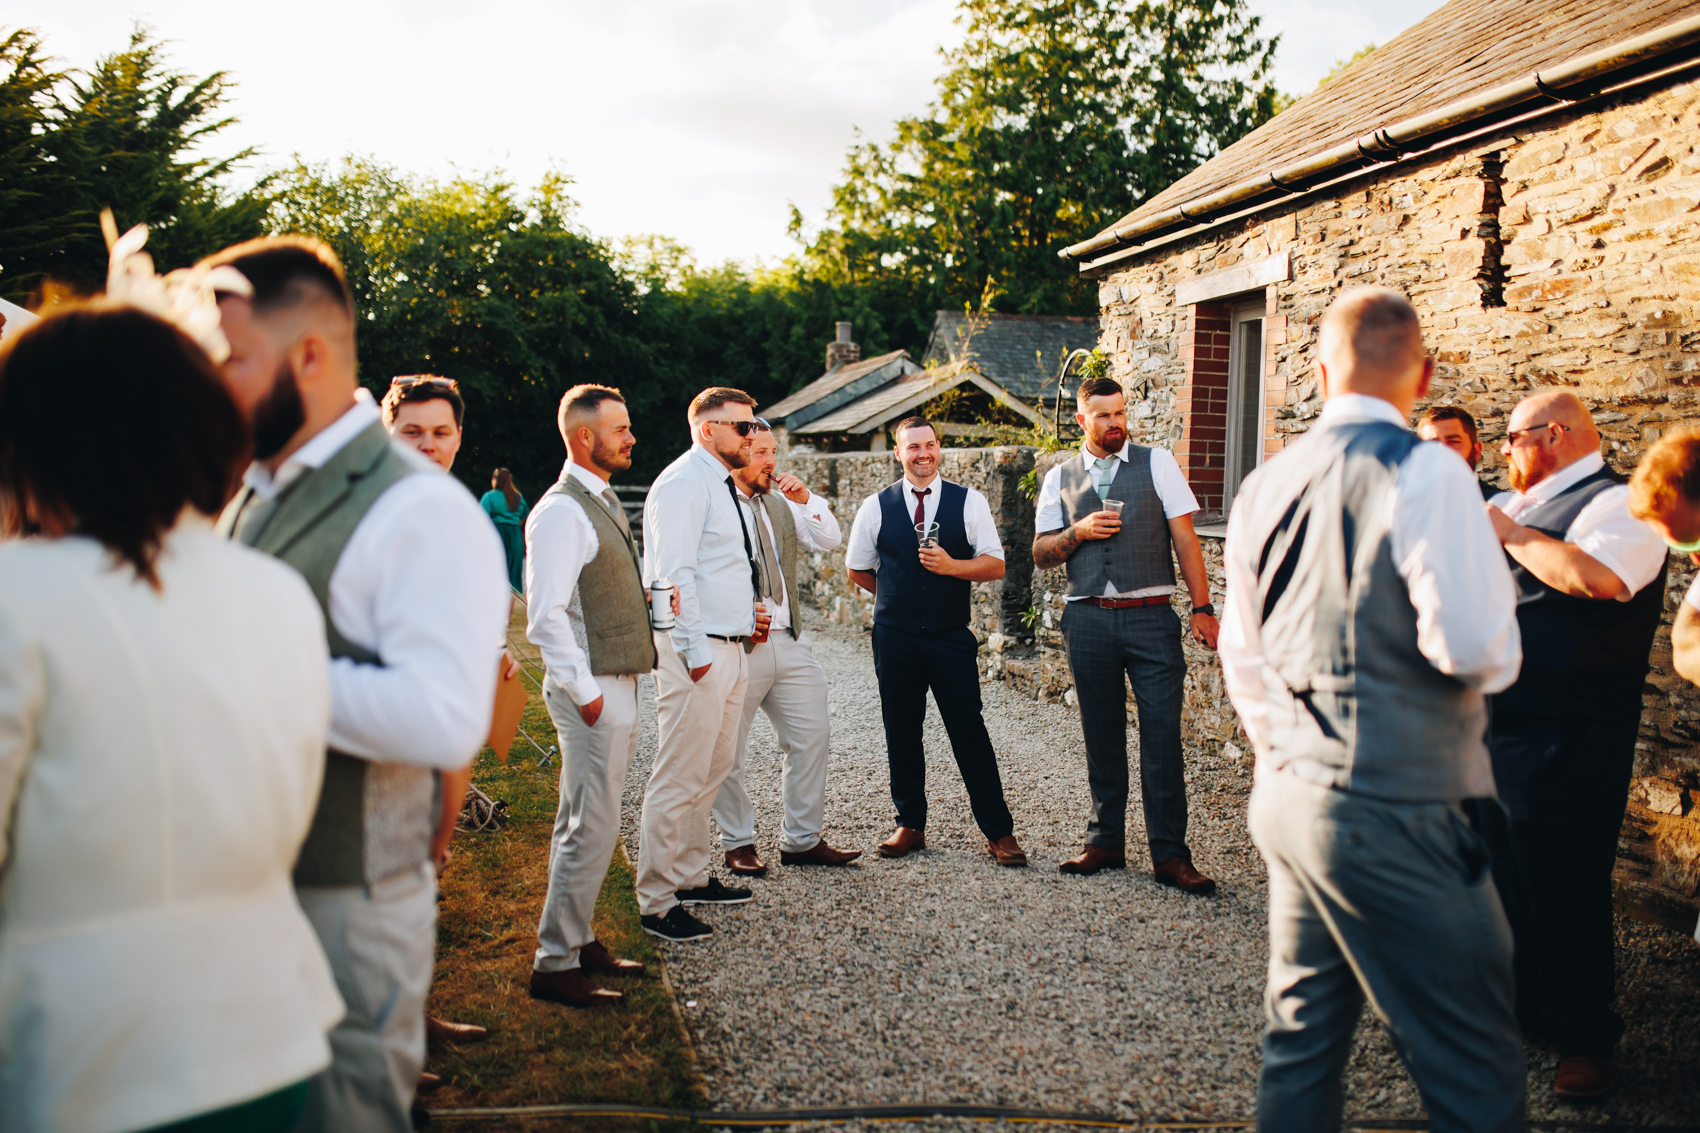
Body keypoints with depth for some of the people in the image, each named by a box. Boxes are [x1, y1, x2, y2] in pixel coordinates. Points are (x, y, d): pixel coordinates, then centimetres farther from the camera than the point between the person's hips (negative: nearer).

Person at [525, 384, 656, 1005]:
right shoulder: (562, 510, -16)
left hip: (616, 685, 10)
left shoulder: (605, 501, 15)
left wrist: (647, 591, 8)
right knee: (593, 829, -6)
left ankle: (577, 940, 27)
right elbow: (545, 614, -22)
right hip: (591, 689, -10)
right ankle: (554, 964, 3)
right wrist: (584, 692, -21)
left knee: (582, 824, 16)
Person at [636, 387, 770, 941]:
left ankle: (691, 877, 31)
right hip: (698, 652, -10)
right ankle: (655, 903, 2)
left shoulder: (721, 485, 18)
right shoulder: (683, 483, -13)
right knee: (679, 780, -6)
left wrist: (747, 615, 15)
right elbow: (674, 575, -20)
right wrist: (697, 654, -21)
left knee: (712, 771, 18)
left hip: (730, 648, 10)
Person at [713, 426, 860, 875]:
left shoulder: (780, 505, 15)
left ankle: (802, 839, 19)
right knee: (727, 753, 3)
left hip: (788, 643, 7)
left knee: (812, 737, 8)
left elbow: (830, 540, 9)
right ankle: (738, 843, 20)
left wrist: (806, 498, -4)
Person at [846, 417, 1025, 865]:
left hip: (951, 637, -1)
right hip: (895, 638, 2)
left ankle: (999, 831, 6)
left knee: (969, 732, -1)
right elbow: (857, 569, 16)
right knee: (901, 733, 8)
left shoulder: (970, 502, 1)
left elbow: (995, 565, -2)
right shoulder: (876, 507, 4)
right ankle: (910, 825, 21)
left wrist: (952, 566, -17)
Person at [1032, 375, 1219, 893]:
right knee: (1101, 735, 9)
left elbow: (1185, 539, 2)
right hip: (1088, 620, 2)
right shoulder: (1060, 478, 11)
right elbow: (1042, 554, 12)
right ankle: (1106, 841, 20)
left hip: (1151, 617, -2)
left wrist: (1202, 608, -5)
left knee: (1162, 735, -5)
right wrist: (1079, 531, -8)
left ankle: (1170, 854, 0)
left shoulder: (1157, 463, 5)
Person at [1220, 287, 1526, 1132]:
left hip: (1290, 799, 8)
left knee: (1302, 1040, 16)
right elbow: (1478, 648, -20)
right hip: (1393, 811, -7)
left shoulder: (1264, 485, 10)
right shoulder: (1423, 474, -13)